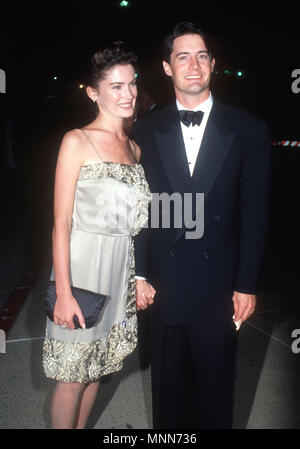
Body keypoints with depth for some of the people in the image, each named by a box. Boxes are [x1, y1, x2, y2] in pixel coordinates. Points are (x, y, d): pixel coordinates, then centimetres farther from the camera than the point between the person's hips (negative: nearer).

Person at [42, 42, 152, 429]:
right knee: (72, 375, 5)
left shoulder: (134, 148, 10)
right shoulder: (77, 142, -8)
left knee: (96, 366, 18)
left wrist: (142, 276, 11)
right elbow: (61, 222, -12)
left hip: (122, 269, 6)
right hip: (81, 265, -6)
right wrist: (64, 292, -17)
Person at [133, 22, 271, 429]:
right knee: (168, 383, 17)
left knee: (216, 389, 13)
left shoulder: (249, 130, -1)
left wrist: (247, 285, -4)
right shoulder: (147, 130, 4)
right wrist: (139, 274, 0)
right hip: (164, 284, 1)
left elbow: (255, 214, -2)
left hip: (219, 286, -1)